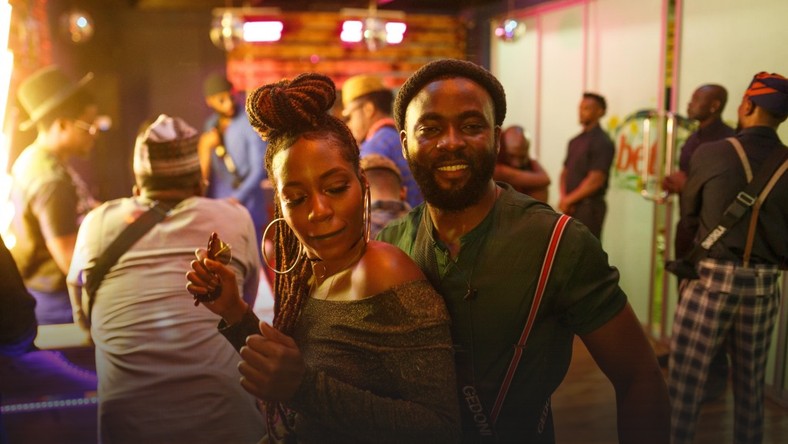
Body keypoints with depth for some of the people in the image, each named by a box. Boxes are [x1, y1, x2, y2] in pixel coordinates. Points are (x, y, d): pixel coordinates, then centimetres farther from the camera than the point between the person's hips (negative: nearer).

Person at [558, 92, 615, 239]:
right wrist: (563, 198, -2)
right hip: (571, 206, 7)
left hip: (590, 206, -7)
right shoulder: (575, 141, 14)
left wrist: (569, 199, -10)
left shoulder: (602, 142, -9)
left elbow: (595, 180, -16)